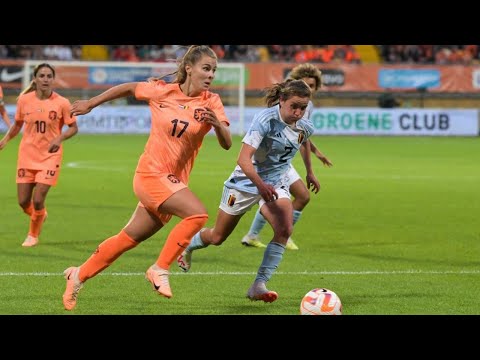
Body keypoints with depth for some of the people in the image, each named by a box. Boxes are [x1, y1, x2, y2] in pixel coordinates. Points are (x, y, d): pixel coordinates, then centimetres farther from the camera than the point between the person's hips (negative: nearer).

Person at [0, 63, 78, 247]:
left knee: (38, 200, -11)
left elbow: (73, 128, -2)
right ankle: (40, 216, 39)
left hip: (50, 156, -3)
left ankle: (33, 235, 17)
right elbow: (17, 124, 11)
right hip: (27, 155, 3)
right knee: (24, 202, 3)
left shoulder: (62, 103, -11)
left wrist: (59, 138, -20)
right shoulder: (24, 100, -4)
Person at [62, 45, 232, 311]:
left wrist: (216, 123, -33)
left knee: (128, 239, 13)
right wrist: (91, 103, 20)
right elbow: (128, 89, 12)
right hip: (151, 172, -4)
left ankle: (78, 276, 30)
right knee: (197, 213, -25)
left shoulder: (211, 102, -2)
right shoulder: (161, 91, -6)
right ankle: (160, 270, -13)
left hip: (174, 181, 4)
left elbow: (226, 144, -12)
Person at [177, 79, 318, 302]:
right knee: (217, 238, 12)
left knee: (284, 229, -25)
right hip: (246, 181, -4)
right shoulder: (266, 119, -28)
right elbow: (244, 158, -36)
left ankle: (259, 286, -18)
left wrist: (309, 172, 30)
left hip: (276, 184, 4)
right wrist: (260, 184, -50)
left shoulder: (305, 128, -8)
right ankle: (187, 247, 47)